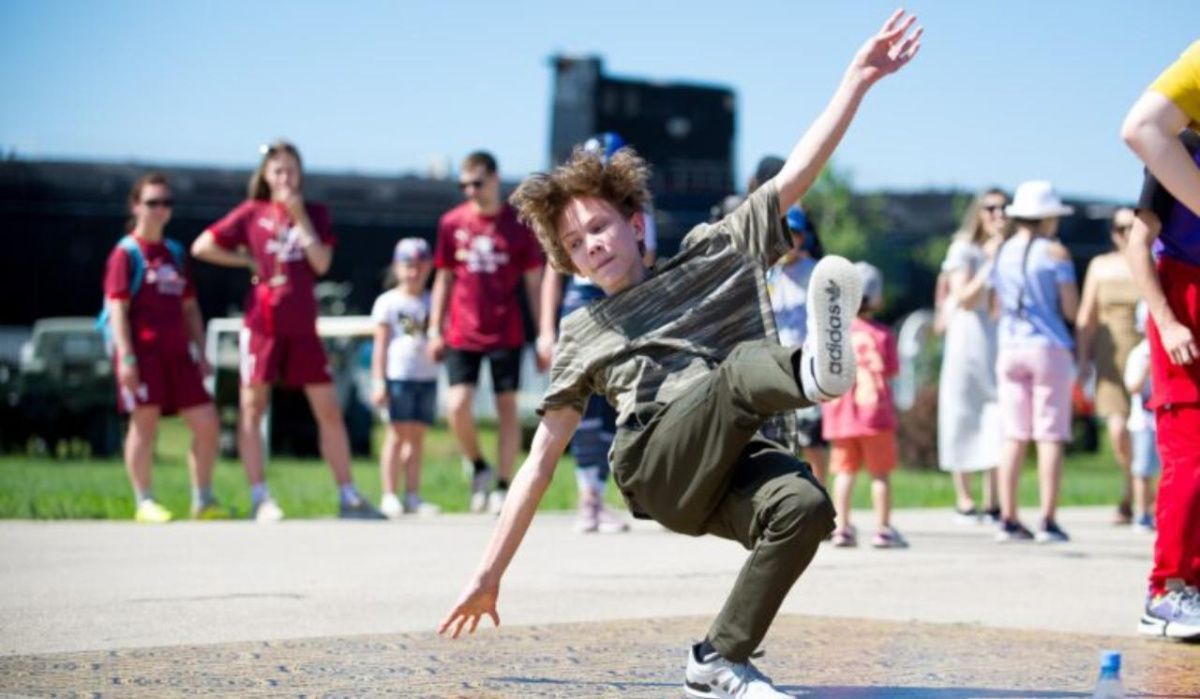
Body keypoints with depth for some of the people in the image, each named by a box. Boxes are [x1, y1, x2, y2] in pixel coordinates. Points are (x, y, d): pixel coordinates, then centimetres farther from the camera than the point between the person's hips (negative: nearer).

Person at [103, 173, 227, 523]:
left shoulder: (175, 253, 18)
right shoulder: (126, 252, -2)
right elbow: (117, 307, -9)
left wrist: (200, 352, 15)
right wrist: (125, 357, -16)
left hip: (177, 352, 6)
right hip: (143, 351, -6)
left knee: (206, 423, 2)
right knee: (145, 424, -3)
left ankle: (203, 500, 11)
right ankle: (144, 503, 5)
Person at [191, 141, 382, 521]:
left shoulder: (315, 214, 9)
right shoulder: (252, 213, 4)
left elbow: (321, 263, -5)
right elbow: (202, 247, 3)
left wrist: (299, 217, -9)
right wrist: (248, 261, -1)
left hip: (302, 325, 2)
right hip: (262, 322, -2)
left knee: (328, 410, 0)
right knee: (252, 408, -1)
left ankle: (348, 497, 5)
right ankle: (259, 498, 4)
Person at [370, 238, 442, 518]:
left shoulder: (432, 302, 13)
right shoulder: (388, 302, 1)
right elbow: (381, 344, -1)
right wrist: (378, 381, -7)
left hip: (427, 376, 4)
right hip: (398, 376, -4)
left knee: (417, 435, 5)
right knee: (398, 432, -6)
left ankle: (412, 495, 8)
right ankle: (389, 495, -3)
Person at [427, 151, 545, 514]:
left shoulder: (519, 224, -2)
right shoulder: (452, 222, 3)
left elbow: (534, 282, 3)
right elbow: (444, 279, 11)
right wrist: (435, 330, 8)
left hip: (506, 334, -1)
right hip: (462, 334, 1)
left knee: (507, 408, 3)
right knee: (458, 406, -10)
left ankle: (503, 485, 12)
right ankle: (478, 467, 15)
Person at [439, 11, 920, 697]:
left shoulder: (710, 258, 23)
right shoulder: (584, 335, 22)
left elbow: (797, 173, 15)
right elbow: (540, 464, 22)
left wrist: (859, 78, 4)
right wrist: (489, 575, 17)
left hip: (732, 467, 2)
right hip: (659, 465, -2)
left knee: (804, 505, -33)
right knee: (745, 365, -29)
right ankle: (814, 371, -65)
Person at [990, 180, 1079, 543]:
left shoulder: (1001, 253, 10)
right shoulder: (1055, 253, -6)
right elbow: (1071, 309, -6)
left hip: (1009, 347, 5)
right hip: (1049, 347, -5)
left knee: (1013, 436, 7)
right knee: (1050, 436, -3)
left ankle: (1008, 520, 4)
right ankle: (1048, 521, -7)